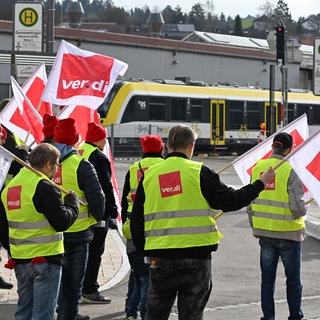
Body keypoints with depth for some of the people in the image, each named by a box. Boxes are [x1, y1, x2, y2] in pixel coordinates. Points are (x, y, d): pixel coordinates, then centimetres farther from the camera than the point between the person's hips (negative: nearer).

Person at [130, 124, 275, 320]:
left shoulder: (149, 176, 6)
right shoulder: (199, 173, -5)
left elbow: (136, 221, 10)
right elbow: (230, 200, -3)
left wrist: (143, 249, 24)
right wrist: (261, 184, 9)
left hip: (160, 258, 3)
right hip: (196, 258, -3)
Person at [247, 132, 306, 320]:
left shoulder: (258, 168, 1)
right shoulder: (291, 170, -15)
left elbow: (250, 202, 7)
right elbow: (297, 205, -19)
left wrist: (255, 228, 18)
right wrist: (303, 211, 4)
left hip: (265, 232, 4)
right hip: (288, 233, -4)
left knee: (267, 278, 12)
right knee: (293, 279, 10)